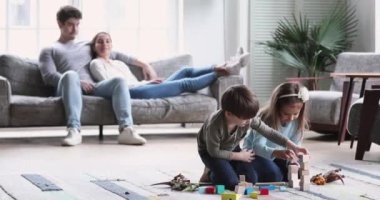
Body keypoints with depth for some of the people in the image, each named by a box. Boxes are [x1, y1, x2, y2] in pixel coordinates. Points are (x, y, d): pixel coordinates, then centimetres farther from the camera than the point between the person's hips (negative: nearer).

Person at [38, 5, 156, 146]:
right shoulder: (49, 51, 20)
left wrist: (143, 64, 29)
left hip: (91, 88, 4)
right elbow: (49, 76, 2)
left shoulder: (87, 46, 35)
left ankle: (126, 130, -45)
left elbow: (116, 55, 36)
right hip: (70, 88, -4)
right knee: (70, 75, -40)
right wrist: (78, 81, -13)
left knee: (119, 80, -26)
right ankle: (74, 130, -52)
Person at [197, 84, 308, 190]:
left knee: (251, 179, -8)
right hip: (210, 151, -5)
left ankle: (228, 169, 17)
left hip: (231, 149, 5)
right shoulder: (215, 125, -40)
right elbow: (214, 151, -28)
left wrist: (293, 147, -20)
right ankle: (211, 175, 7)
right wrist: (240, 156, -21)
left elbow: (269, 133, -15)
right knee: (232, 183, -24)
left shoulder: (249, 119, -26)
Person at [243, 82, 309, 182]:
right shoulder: (266, 119, -31)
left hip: (277, 155, 5)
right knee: (274, 175, -29)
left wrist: (293, 161, -37)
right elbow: (258, 146, -44)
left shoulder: (297, 122, -16)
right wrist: (276, 153, -64)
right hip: (255, 154, -5)